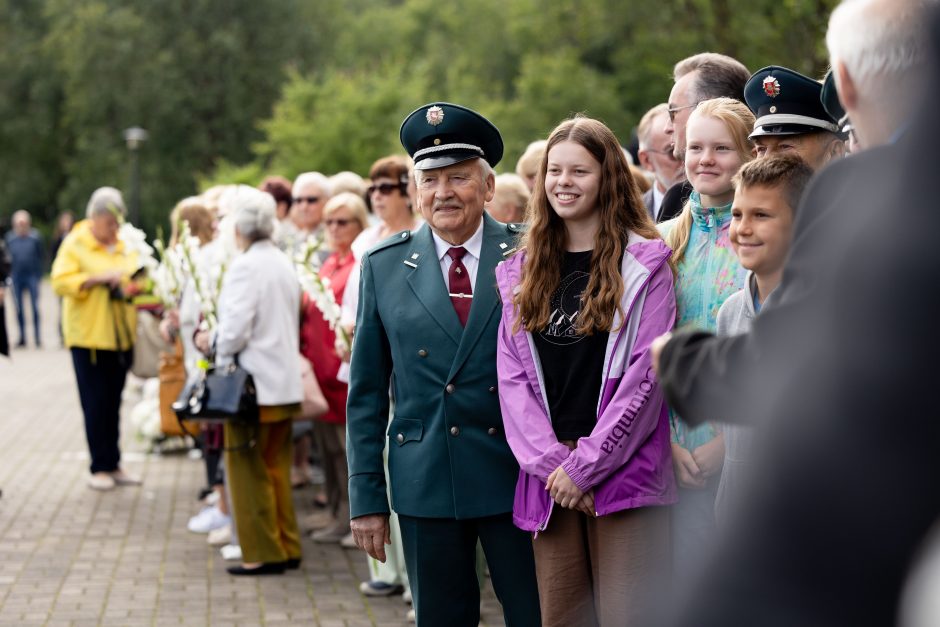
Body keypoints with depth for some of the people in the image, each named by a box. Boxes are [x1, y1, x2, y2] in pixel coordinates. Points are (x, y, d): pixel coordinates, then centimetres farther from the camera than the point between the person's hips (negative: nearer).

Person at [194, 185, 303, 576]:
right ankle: (287, 547, 20)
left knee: (248, 470, 1)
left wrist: (213, 343, 1)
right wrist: (217, 338, 18)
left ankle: (264, 554, 4)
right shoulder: (284, 264, 10)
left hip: (254, 383, -8)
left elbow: (236, 330, -20)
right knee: (276, 468, 16)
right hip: (286, 383, 8)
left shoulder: (244, 266, -15)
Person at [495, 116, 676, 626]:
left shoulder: (644, 264, 1)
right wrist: (550, 462, -7)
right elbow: (512, 377, 6)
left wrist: (586, 464, -11)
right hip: (547, 479, 4)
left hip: (623, 474, -4)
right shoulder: (522, 271, 13)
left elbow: (646, 375, -7)